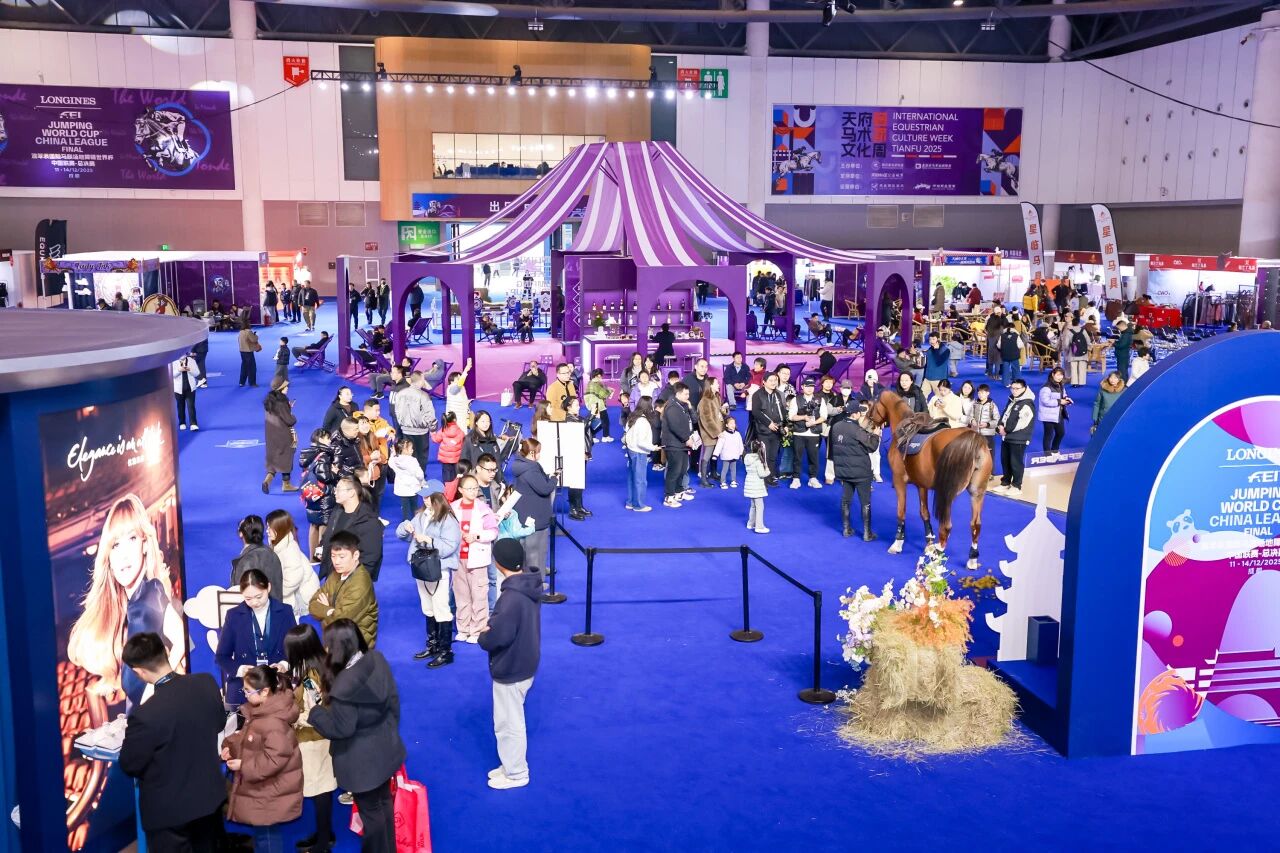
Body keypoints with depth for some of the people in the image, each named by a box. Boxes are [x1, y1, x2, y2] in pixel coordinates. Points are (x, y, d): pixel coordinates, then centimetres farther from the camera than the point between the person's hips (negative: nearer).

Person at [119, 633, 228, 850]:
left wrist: (133, 734, 3)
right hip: (210, 795, 5)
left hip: (169, 809, -5)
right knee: (208, 848, 24)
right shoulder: (207, 683, -14)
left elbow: (130, 766, -14)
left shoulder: (146, 714, -31)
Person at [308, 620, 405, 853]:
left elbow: (340, 728, -23)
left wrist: (314, 710, -10)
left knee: (371, 811, 14)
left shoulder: (344, 685, -33)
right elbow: (393, 699, 3)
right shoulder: (377, 659, -11)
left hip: (363, 761, -8)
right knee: (384, 801, 26)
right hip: (384, 749, 8)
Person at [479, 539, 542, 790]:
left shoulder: (512, 598, -33)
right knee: (511, 720, 25)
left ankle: (516, 774, 27)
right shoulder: (529, 585, -3)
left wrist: (482, 636, -9)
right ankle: (512, 765, 40)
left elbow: (497, 636, -30)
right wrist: (492, 626, -5)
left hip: (510, 670, -9)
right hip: (523, 664, 9)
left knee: (508, 723, 10)